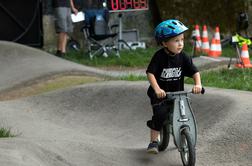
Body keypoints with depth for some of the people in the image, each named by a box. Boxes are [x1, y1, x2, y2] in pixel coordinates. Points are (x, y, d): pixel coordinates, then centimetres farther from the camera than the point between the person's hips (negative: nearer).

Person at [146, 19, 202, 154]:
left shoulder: (183, 57, -6)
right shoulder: (159, 57, -17)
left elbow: (195, 72, -4)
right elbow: (150, 73, -22)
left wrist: (198, 84, -23)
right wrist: (157, 89, -34)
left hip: (177, 93, 4)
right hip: (160, 94, -4)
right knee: (160, 114, -22)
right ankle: (154, 141, -9)